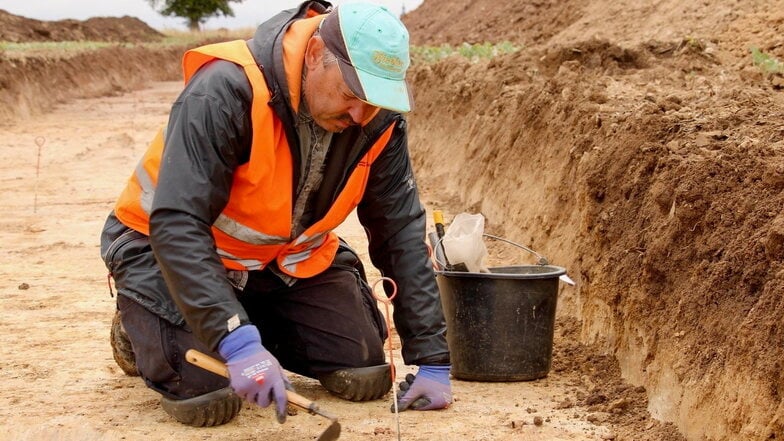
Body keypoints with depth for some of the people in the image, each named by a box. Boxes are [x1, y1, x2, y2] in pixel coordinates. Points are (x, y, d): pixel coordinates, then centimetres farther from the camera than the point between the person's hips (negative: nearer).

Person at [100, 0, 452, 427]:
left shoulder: (378, 117, -15)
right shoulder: (225, 92, -33)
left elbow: (401, 232, -9)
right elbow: (176, 225, -38)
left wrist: (430, 359, -12)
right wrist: (237, 342, -46)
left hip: (286, 255, 6)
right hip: (166, 245, -5)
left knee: (366, 375, -7)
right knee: (205, 397, -22)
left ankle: (263, 326, 22)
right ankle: (138, 328, 11)